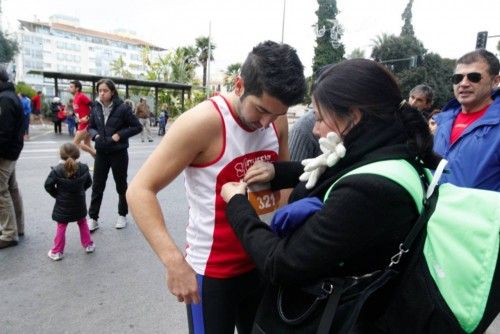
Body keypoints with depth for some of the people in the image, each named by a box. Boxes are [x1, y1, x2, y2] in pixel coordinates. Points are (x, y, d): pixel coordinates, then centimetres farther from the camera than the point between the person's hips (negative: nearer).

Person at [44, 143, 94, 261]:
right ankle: (88, 245, 28)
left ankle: (57, 252, 17)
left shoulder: (57, 170, -17)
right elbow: (88, 183, 3)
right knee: (83, 223, 20)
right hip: (79, 204, 2)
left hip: (63, 205, -2)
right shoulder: (83, 168, -9)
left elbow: (48, 185, -10)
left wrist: (57, 195, 5)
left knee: (61, 227, 9)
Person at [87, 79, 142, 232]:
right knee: (97, 186, 7)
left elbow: (137, 127, -8)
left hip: (119, 153, -3)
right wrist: (96, 135, -8)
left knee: (121, 185, 12)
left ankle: (122, 215, 29)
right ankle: (93, 219, 18)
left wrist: (119, 135, -17)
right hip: (101, 153, 4)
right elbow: (91, 127, 13)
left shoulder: (122, 108, -12)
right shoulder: (96, 108, 1)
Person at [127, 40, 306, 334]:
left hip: (262, 263, 6)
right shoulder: (202, 122, -22)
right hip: (212, 271, -6)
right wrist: (175, 261, -31)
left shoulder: (277, 120, -4)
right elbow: (140, 191, -21)